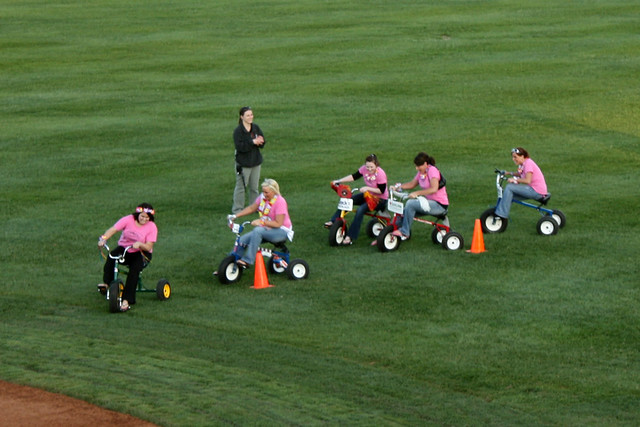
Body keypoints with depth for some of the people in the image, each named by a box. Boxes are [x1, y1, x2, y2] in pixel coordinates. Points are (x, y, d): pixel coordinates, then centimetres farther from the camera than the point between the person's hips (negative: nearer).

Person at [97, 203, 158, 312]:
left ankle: (126, 300, -32)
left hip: (140, 253, -2)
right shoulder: (128, 220, -6)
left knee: (134, 268, -31)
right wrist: (103, 239, -34)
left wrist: (140, 244, -37)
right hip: (123, 248, 2)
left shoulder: (151, 227, -8)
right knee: (112, 255, -32)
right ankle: (106, 283, -35)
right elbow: (113, 230, -16)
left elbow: (148, 247, -15)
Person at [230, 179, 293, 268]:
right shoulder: (263, 197, 1)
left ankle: (247, 261, -34)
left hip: (281, 232, -7)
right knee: (242, 240, -11)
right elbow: (251, 208, 13)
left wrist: (261, 222, -32)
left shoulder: (280, 201, -19)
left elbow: (278, 223, -23)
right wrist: (235, 216, 5)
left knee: (257, 231, -35)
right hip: (267, 229, 7)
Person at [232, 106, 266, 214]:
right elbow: (239, 146, -23)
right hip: (243, 163, -5)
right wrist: (253, 142, -27)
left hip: (255, 162, 5)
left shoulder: (256, 128, 4)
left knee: (254, 187, 15)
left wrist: (259, 142, -20)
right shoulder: (238, 131, -14)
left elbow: (263, 143, 4)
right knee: (240, 187, 0)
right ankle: (237, 209, 10)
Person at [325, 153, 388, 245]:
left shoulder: (380, 174, -24)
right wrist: (339, 181, -10)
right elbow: (354, 176, -1)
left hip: (380, 199, -7)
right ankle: (333, 222, -4)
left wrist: (367, 188, -30)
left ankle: (350, 237, -27)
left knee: (360, 210, -29)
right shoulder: (364, 169, -7)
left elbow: (381, 191, -21)